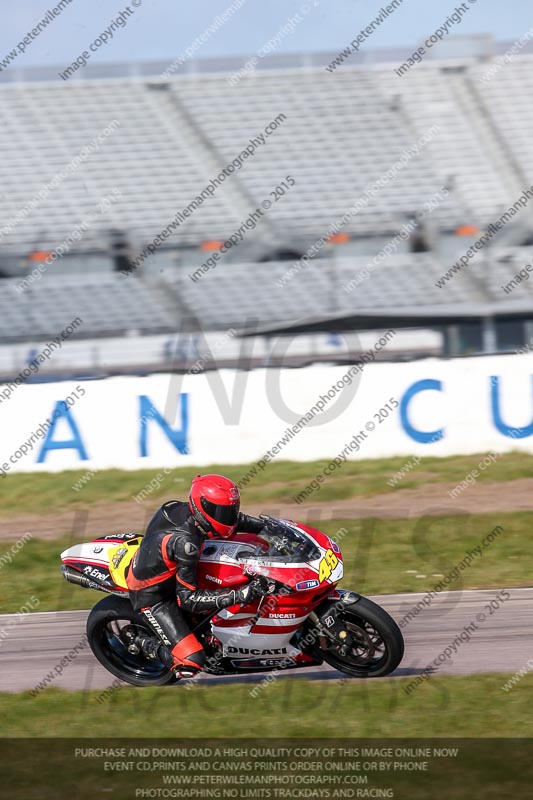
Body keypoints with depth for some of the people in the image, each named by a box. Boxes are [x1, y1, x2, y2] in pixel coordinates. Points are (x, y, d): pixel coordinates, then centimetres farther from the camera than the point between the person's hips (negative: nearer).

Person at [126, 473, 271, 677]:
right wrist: (239, 596, -40)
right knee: (191, 661, -20)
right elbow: (187, 598, -33)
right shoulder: (184, 542, -37)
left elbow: (234, 519, 6)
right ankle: (150, 646, 8)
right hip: (152, 596, -9)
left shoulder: (184, 510, -14)